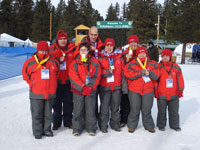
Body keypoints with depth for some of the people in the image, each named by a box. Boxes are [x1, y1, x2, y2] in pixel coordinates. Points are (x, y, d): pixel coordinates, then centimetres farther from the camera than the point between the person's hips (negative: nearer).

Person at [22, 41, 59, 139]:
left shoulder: (54, 62, 5)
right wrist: (32, 83, 4)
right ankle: (37, 132, 12)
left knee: (48, 113, 12)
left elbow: (57, 73, 20)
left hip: (50, 93, 3)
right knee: (36, 114, 1)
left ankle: (47, 130, 25)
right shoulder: (30, 62, -3)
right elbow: (25, 74, 10)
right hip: (36, 94, -2)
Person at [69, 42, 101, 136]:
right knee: (78, 110, 3)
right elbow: (73, 77, -4)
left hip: (91, 90, 0)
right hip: (78, 90, 0)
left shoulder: (94, 62, 4)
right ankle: (77, 129, 14)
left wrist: (89, 87, -10)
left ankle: (91, 129, 15)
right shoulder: (74, 63, 3)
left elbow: (97, 76, 0)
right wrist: (82, 87, -13)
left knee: (90, 110, 3)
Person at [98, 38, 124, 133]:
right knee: (104, 107, 1)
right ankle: (103, 125, 12)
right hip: (104, 87, -3)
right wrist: (107, 72, -16)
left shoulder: (119, 57, 9)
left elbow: (122, 71, 12)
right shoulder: (100, 58, 2)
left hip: (117, 86, 3)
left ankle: (115, 124, 23)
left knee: (115, 107, 11)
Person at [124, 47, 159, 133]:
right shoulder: (131, 64, 3)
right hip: (134, 91, -1)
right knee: (134, 109, 2)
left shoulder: (152, 64, 9)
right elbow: (128, 74, -11)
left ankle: (149, 126, 21)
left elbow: (156, 76, 4)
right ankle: (131, 126, 18)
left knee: (147, 110, 6)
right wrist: (140, 73, -16)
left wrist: (149, 73, -16)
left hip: (148, 91, 1)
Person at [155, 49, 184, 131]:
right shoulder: (158, 67, -5)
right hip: (161, 95, -2)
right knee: (162, 111, 11)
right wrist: (156, 91, -4)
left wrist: (180, 90, 3)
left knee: (174, 111, 14)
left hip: (174, 95, 2)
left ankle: (175, 125, 29)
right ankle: (161, 125, 26)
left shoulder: (176, 67, 0)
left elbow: (180, 80, 5)